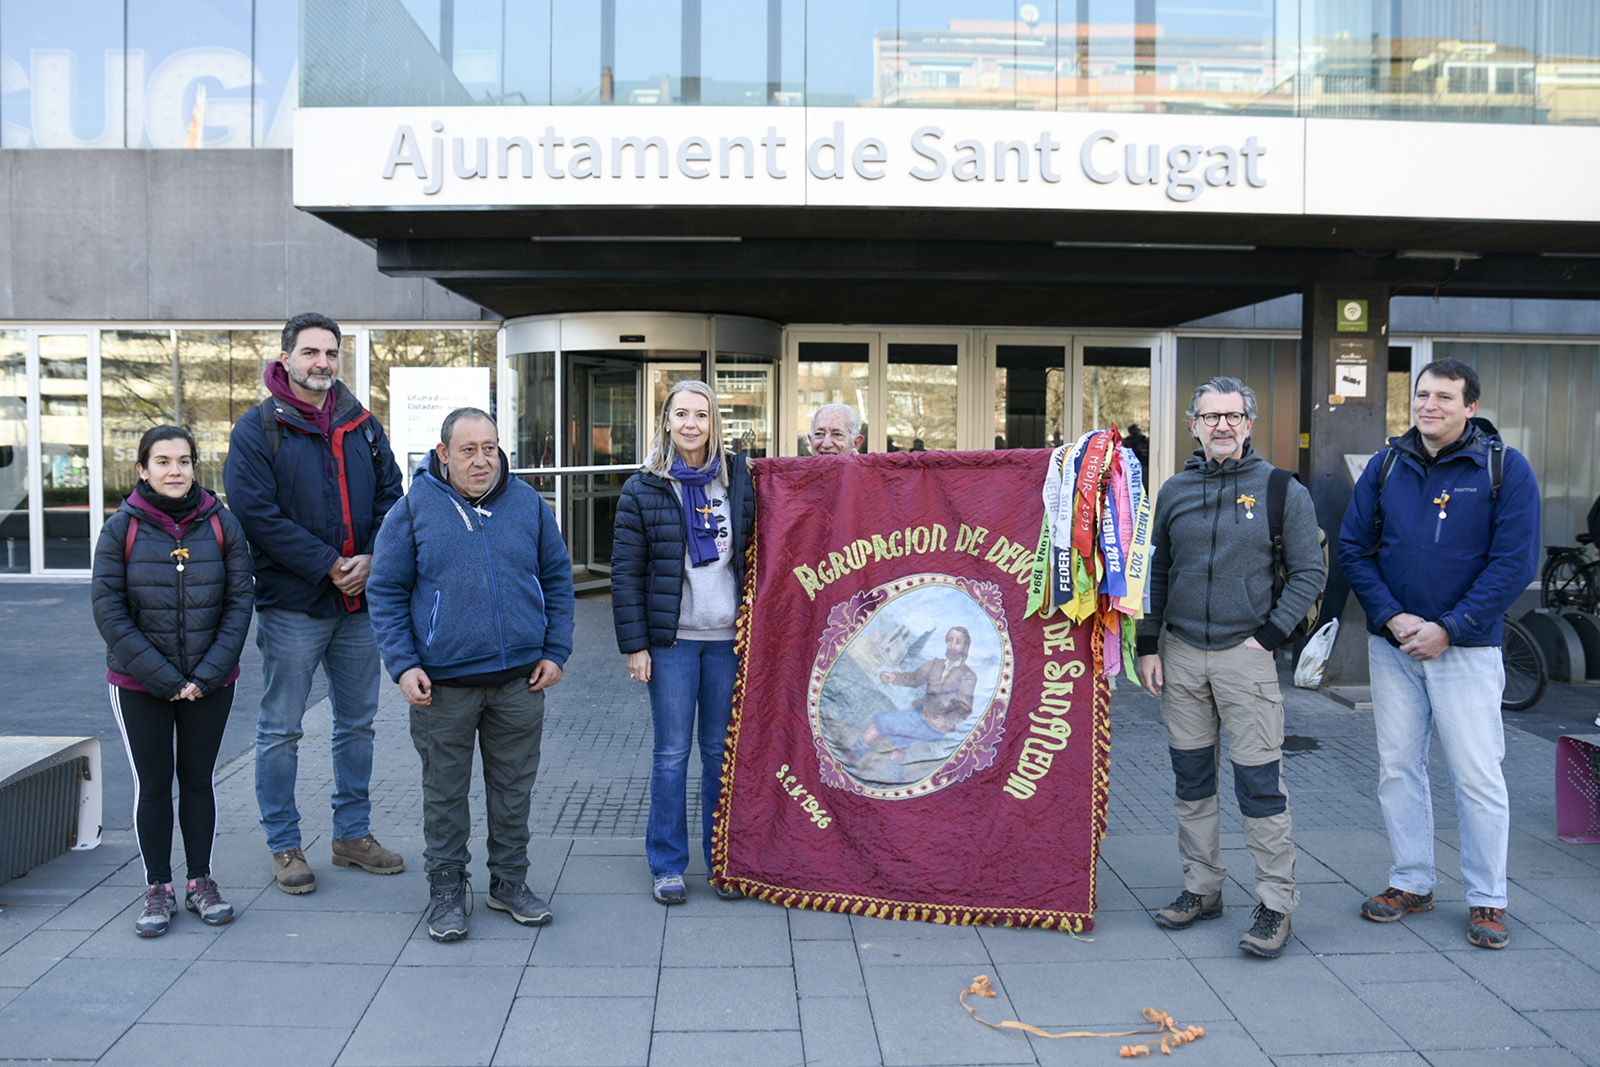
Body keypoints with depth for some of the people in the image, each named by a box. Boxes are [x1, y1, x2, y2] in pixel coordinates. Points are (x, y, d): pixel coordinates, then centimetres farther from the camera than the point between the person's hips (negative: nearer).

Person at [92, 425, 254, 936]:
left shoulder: (221, 523, -3)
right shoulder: (121, 529, -6)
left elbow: (239, 602, -3)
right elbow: (109, 612, -8)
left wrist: (208, 674, -11)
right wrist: (165, 679, -14)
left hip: (211, 684, 1)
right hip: (139, 685, -1)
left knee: (197, 779, 12)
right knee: (153, 784, 7)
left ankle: (201, 882, 24)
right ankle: (158, 890, 19)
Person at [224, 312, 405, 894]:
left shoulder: (362, 425, 8)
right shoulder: (258, 429, -6)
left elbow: (391, 496, 7)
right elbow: (258, 514, -15)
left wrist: (372, 559, -10)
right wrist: (328, 565, -18)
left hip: (359, 603, 5)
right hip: (292, 605, -5)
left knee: (357, 722, 14)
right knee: (280, 730, 4)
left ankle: (353, 834, 28)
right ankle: (284, 846, 17)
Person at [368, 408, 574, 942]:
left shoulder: (528, 504, 4)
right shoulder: (413, 509, -4)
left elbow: (558, 579, 10)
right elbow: (385, 593, 0)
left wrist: (555, 651, 3)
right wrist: (403, 664, -9)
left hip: (519, 680, 2)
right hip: (442, 685, -2)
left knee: (513, 788, 13)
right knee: (445, 792, 9)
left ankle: (510, 880, 29)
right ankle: (447, 889, 24)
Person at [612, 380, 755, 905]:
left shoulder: (738, 479, 6)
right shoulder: (644, 489, -1)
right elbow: (626, 573, -2)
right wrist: (634, 645, -7)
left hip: (728, 637, 2)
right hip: (671, 640, -2)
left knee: (723, 751, 9)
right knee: (672, 753, 4)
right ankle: (667, 865, 16)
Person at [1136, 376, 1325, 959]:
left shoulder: (1281, 490, -1)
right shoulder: (1175, 491, 9)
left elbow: (1309, 571, 0)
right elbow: (1155, 572, 14)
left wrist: (1268, 635, -7)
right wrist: (1148, 645, 8)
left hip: (1246, 653, -4)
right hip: (1181, 654, 4)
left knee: (1259, 781, -4)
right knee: (1191, 778, 11)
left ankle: (1276, 904, 6)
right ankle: (1202, 888, 23)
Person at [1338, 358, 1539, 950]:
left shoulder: (1505, 468, -5)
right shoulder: (1386, 465, 5)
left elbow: (1514, 562, -9)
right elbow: (1353, 547, 5)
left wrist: (1448, 629, -14)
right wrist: (1391, 616, -8)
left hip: (1466, 647, -4)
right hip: (1392, 644, 4)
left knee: (1477, 774, 0)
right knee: (1397, 767, 10)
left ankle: (1486, 900, 14)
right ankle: (1411, 883, 24)